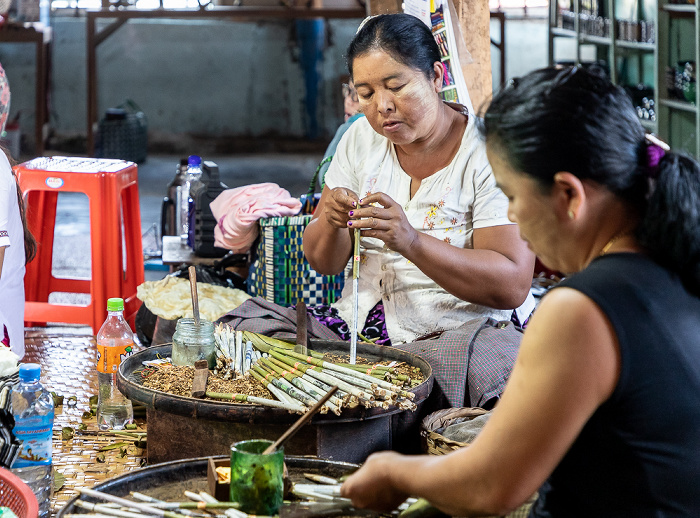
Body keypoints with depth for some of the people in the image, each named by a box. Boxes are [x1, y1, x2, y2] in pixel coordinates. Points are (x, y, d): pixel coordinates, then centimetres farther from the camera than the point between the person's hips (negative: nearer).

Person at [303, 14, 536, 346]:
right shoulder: (361, 138, 6)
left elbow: (513, 286, -20)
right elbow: (322, 262, 9)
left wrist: (411, 241, -31)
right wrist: (332, 222, -15)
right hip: (359, 324, 6)